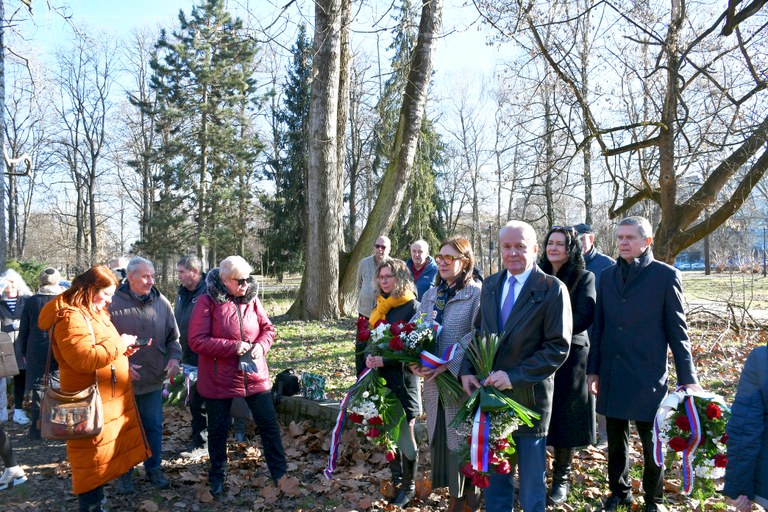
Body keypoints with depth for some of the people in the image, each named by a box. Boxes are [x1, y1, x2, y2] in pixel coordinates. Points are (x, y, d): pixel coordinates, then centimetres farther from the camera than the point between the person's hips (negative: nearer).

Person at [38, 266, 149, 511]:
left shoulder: (94, 312, 13)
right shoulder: (70, 317, -19)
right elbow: (85, 359, -29)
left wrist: (124, 349, 6)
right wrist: (118, 343, -19)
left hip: (109, 399, 10)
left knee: (102, 458, 19)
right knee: (92, 460, 2)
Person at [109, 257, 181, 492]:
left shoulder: (161, 302, 1)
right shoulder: (114, 304, -12)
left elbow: (173, 336, 9)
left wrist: (174, 358, -7)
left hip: (154, 378, 3)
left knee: (154, 427, 14)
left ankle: (154, 468, 31)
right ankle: (124, 473, 28)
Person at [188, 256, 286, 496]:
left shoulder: (251, 298, -1)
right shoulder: (207, 301, -13)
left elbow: (268, 328, 8)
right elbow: (197, 341, -16)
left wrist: (261, 345, -13)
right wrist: (233, 347, -21)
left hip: (254, 375, 3)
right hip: (219, 378, -3)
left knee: (269, 424, 8)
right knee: (218, 429, 13)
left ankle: (280, 473, 24)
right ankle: (217, 476, 35)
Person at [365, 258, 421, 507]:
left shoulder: (412, 307, -12)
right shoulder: (381, 306, 11)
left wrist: (385, 360, -21)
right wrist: (370, 356, -2)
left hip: (403, 380, -7)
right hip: (382, 379, 7)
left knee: (405, 437, 2)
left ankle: (409, 487, 21)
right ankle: (396, 480, 31)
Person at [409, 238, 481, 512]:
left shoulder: (477, 293, -9)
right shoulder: (431, 294, 9)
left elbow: (476, 335, -18)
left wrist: (448, 364, -21)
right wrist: (414, 360, -8)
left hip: (461, 376, -5)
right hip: (432, 376, 6)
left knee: (462, 435, 6)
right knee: (439, 434, 12)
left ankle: (466, 490, 24)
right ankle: (455, 489, 27)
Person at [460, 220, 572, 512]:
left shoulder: (552, 289, -11)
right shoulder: (490, 285, 7)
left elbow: (558, 348, -15)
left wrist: (514, 376, -21)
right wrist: (468, 371, -3)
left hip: (528, 396, -5)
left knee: (531, 480, 12)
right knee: (494, 475, 19)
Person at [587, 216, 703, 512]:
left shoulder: (666, 276, -5)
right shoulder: (608, 276, 8)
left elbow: (677, 330, -4)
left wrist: (688, 378, -5)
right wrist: (593, 370, 10)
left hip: (647, 375, -4)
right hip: (612, 375, 4)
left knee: (652, 442, 9)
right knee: (616, 440, 15)